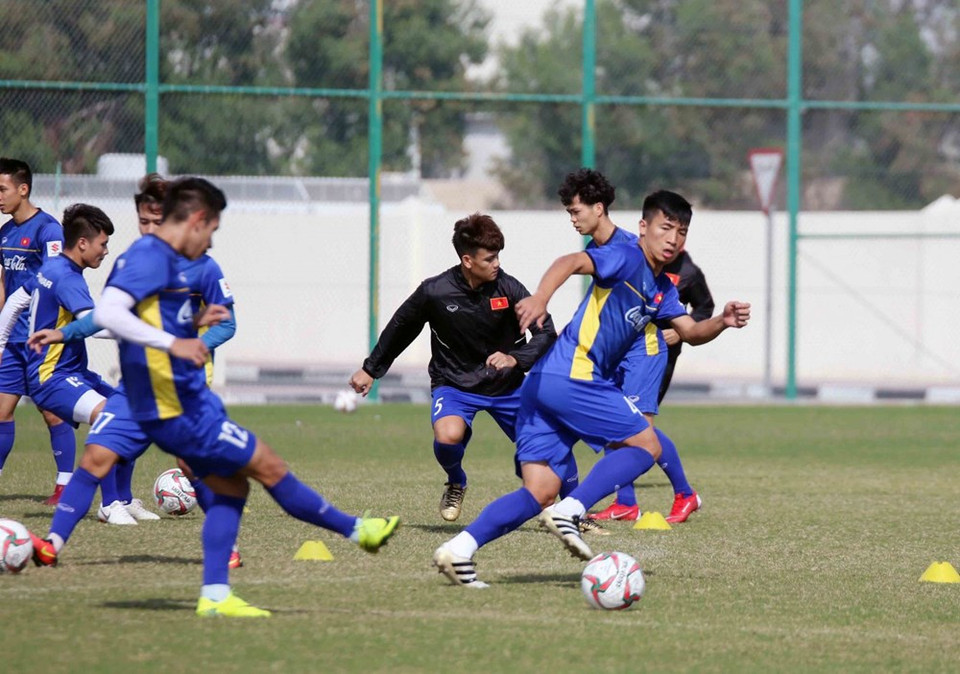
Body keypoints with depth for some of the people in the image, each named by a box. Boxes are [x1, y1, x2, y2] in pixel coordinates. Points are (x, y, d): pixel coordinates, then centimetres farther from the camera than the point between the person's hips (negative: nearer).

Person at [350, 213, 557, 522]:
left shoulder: (508, 288, -17)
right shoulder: (434, 292, -17)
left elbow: (546, 333, -15)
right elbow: (399, 328, 1)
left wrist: (515, 358, -34)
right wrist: (371, 369, 12)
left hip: (505, 383, 2)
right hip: (454, 383, -2)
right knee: (448, 436, -31)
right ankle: (455, 485, 4)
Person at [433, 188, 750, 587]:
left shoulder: (661, 289, 24)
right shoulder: (626, 259, -4)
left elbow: (690, 332, 25)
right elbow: (572, 262, -20)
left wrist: (723, 322, 4)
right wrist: (541, 297, -39)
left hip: (544, 385, 9)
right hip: (572, 377, -9)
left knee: (540, 494, 2)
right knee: (646, 445, -3)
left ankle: (460, 548, -11)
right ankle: (570, 512, -14)